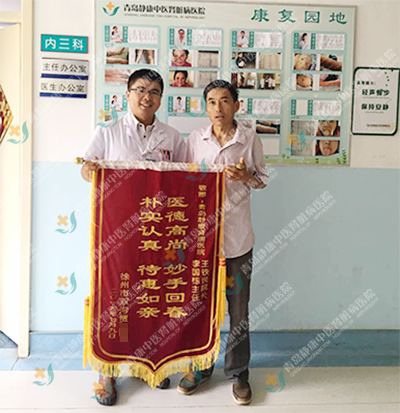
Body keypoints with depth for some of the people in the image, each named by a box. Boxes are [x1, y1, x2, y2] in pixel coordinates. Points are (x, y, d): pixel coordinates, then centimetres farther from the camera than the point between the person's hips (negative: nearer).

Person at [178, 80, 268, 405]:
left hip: (237, 237, -1)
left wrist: (245, 176, -13)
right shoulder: (195, 139, 4)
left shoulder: (250, 140, 0)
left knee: (239, 309, 7)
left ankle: (237, 372, 26)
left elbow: (263, 178, 9)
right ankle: (201, 367, 31)